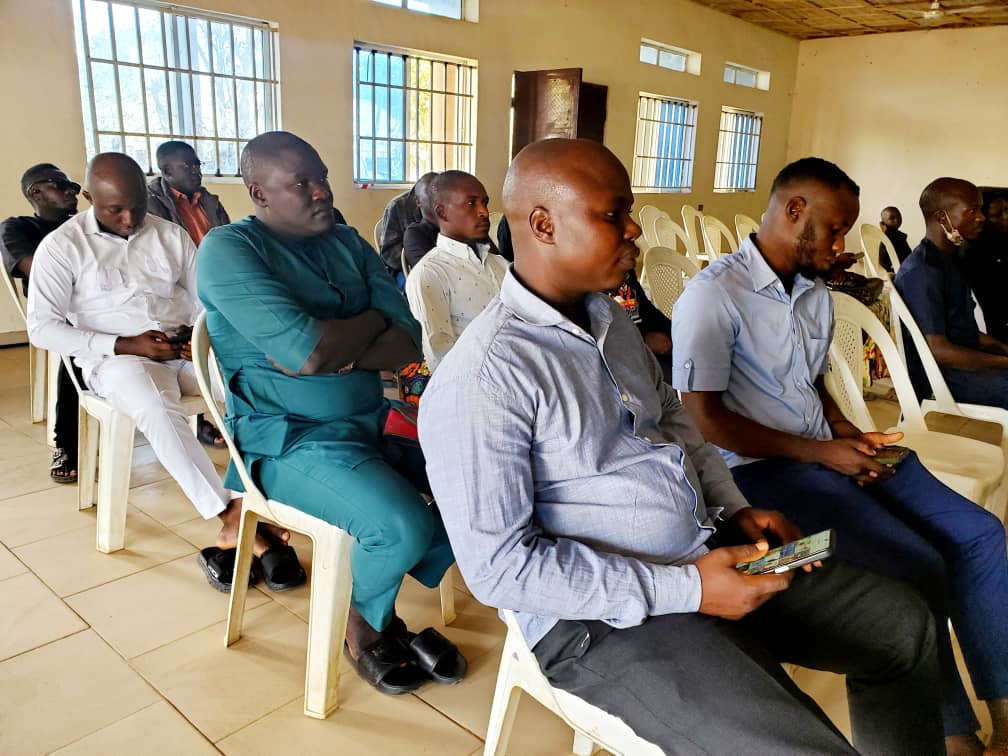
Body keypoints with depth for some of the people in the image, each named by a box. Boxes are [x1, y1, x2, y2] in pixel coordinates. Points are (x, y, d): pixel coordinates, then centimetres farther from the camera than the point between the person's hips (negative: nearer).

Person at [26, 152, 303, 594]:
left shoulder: (172, 235, 13)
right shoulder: (62, 246, 3)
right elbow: (42, 327, -3)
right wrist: (125, 345, -14)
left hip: (187, 348, 3)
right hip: (117, 356, -3)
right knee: (158, 411, -38)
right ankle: (235, 521, -33)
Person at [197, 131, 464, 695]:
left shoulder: (348, 243, 11)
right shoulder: (228, 249, -8)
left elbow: (407, 343, 0)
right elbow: (308, 351, -23)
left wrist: (335, 351, -17)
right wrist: (372, 321, -5)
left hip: (375, 421, 7)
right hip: (291, 438, -7)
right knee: (405, 526, -27)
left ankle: (383, 611, 14)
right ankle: (364, 626, 9)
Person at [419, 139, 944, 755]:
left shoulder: (610, 319, 7)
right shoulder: (483, 380, -21)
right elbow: (499, 568, -21)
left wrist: (734, 507, 4)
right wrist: (684, 589, -21)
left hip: (709, 550, 9)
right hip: (603, 617, -8)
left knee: (904, 623, 12)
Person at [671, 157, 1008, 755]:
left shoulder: (817, 292, 12)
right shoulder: (713, 295, -15)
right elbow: (706, 418, -17)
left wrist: (855, 437, 0)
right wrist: (821, 453, -15)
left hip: (831, 452, 9)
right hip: (764, 468, -8)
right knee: (920, 568, -18)